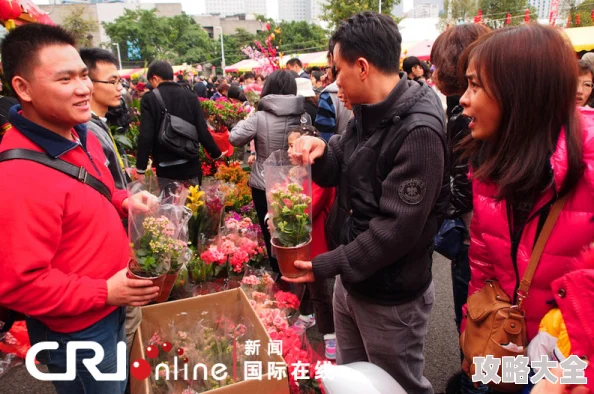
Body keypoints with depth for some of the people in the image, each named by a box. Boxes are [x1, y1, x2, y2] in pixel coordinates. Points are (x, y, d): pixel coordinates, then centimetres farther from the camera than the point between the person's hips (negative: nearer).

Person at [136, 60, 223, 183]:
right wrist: (217, 154, 12)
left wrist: (140, 169, -5)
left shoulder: (149, 99, -7)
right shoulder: (190, 96, 0)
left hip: (166, 168, -2)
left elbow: (145, 136, -11)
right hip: (191, 166, 3)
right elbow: (202, 131, -2)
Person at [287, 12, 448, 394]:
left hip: (390, 297, -8)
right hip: (351, 279, 8)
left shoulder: (419, 132, -25)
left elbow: (398, 227, -26)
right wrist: (320, 150, -13)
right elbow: (338, 173, 9)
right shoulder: (367, 113, 4)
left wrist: (329, 265, -21)